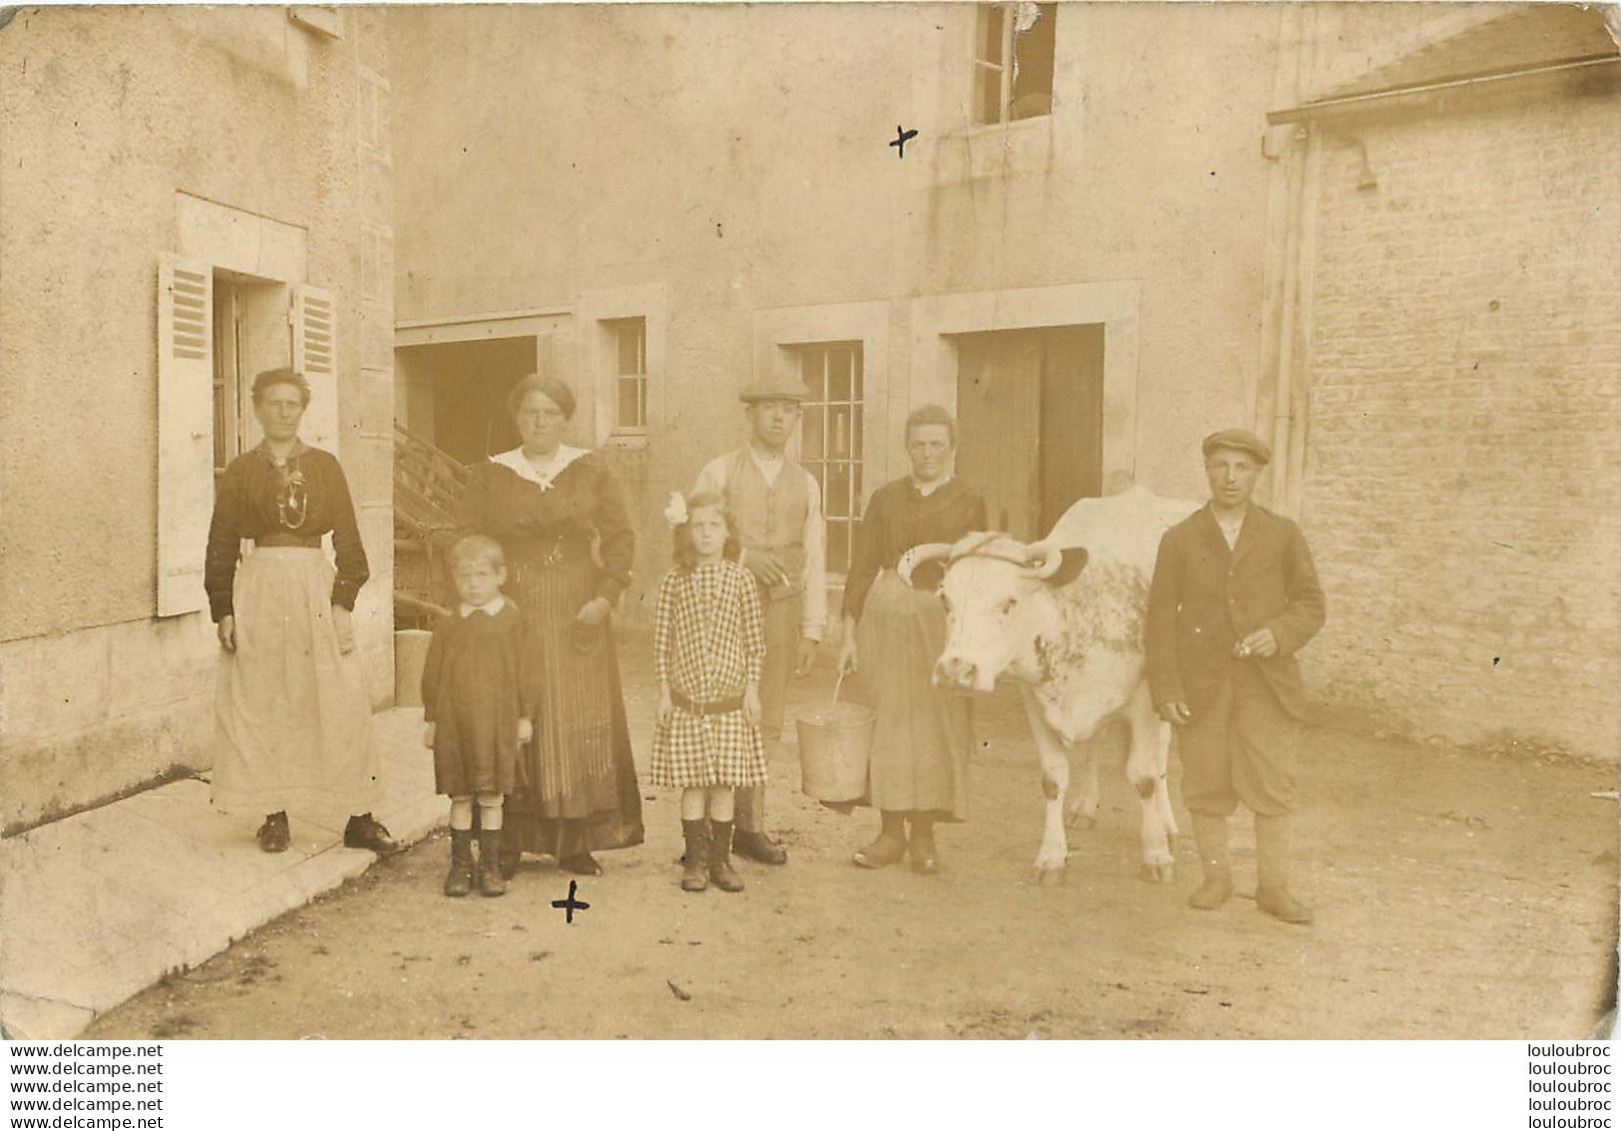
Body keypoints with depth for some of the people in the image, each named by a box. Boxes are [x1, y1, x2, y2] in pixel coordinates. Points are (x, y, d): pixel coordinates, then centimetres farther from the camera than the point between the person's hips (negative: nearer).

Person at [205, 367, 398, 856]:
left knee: (341, 702, -4)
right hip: (260, 590, 0)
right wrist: (223, 610, -1)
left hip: (317, 588, 0)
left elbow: (347, 539, 4)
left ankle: (359, 818, 2)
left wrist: (344, 601, -5)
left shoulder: (325, 466, 7)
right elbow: (222, 546, 7)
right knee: (262, 704, 3)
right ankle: (274, 815, 14)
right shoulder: (240, 471, 7)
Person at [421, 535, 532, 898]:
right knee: (459, 795, 8)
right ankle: (460, 864, 19)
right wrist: (430, 720, 8)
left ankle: (490, 867, 15)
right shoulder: (447, 626, 6)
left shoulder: (510, 621, 2)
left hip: (495, 718, -1)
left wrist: (525, 716, 3)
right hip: (453, 718, 2)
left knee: (491, 796, 4)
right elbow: (432, 674, 10)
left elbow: (522, 671, 4)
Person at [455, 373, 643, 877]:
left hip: (576, 613, 1)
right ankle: (509, 842, 6)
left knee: (579, 719, 0)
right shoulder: (490, 475, 6)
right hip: (512, 612, 0)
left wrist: (606, 596, -8)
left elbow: (620, 536, 3)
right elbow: (465, 542, 4)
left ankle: (575, 841, 8)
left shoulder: (590, 470, 7)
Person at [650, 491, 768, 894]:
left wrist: (752, 690, 0)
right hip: (686, 697, 0)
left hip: (730, 698, 0)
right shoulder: (674, 581, -1)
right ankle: (695, 860, 16)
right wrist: (664, 691, 0)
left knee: (724, 783, 6)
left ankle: (720, 859, 18)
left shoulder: (742, 579, 0)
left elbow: (755, 641, 3)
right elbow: (662, 640, 3)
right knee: (692, 783, 4)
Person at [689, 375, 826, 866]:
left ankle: (749, 825, 16)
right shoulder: (719, 472, 2)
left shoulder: (805, 484, 12)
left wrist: (811, 631, 4)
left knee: (763, 723, 5)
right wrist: (743, 557, -15)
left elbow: (814, 562, 10)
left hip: (780, 611, 3)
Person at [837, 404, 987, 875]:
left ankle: (923, 835, 14)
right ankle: (891, 832, 13)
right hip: (885, 616, 1)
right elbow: (863, 567, 6)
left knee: (935, 725, 1)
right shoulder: (885, 498, 8)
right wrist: (849, 633, 1)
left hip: (944, 619, -1)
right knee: (886, 721, 2)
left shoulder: (969, 504, 6)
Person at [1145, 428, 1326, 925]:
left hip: (1266, 683, 0)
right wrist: (1165, 690, -5)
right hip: (1201, 685, 0)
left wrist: (1280, 634, -13)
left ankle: (1274, 887, 13)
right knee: (1205, 786, 5)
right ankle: (1216, 878, 22)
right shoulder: (1179, 540, 5)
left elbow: (1311, 603, 8)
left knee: (1272, 784, -1)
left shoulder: (1283, 534, 7)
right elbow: (1161, 618, 3)